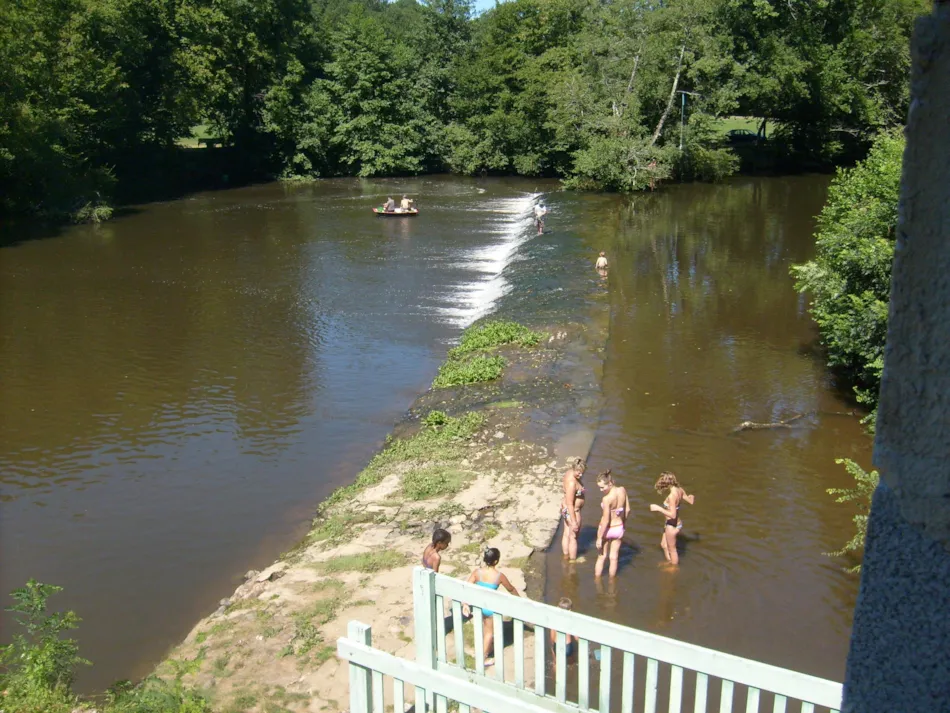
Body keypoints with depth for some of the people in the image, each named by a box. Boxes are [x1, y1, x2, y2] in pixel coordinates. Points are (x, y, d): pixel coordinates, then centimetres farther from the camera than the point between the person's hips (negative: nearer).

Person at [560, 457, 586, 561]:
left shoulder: (570, 472, -6)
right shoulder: (572, 482, -33)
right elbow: (570, 504, -28)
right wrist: (574, 522, -22)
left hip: (565, 508, 9)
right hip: (572, 512, -9)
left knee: (566, 534, 24)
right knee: (573, 537, 10)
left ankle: (566, 557, 42)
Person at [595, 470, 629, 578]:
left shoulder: (607, 498, -30)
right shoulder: (622, 490, -13)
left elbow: (605, 520, -25)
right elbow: (627, 509, 2)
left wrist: (599, 538, -15)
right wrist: (624, 523, 18)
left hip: (607, 529, -5)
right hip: (618, 528, 5)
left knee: (601, 557, 17)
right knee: (613, 558, 19)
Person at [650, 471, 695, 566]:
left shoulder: (672, 496, -30)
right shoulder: (679, 490, -6)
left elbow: (673, 515, -30)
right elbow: (691, 501, 7)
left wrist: (658, 508, -23)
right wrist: (691, 497, 31)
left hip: (672, 525, -9)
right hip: (677, 523, 9)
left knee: (672, 549, 16)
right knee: (664, 545, 29)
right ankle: (669, 562, 49)